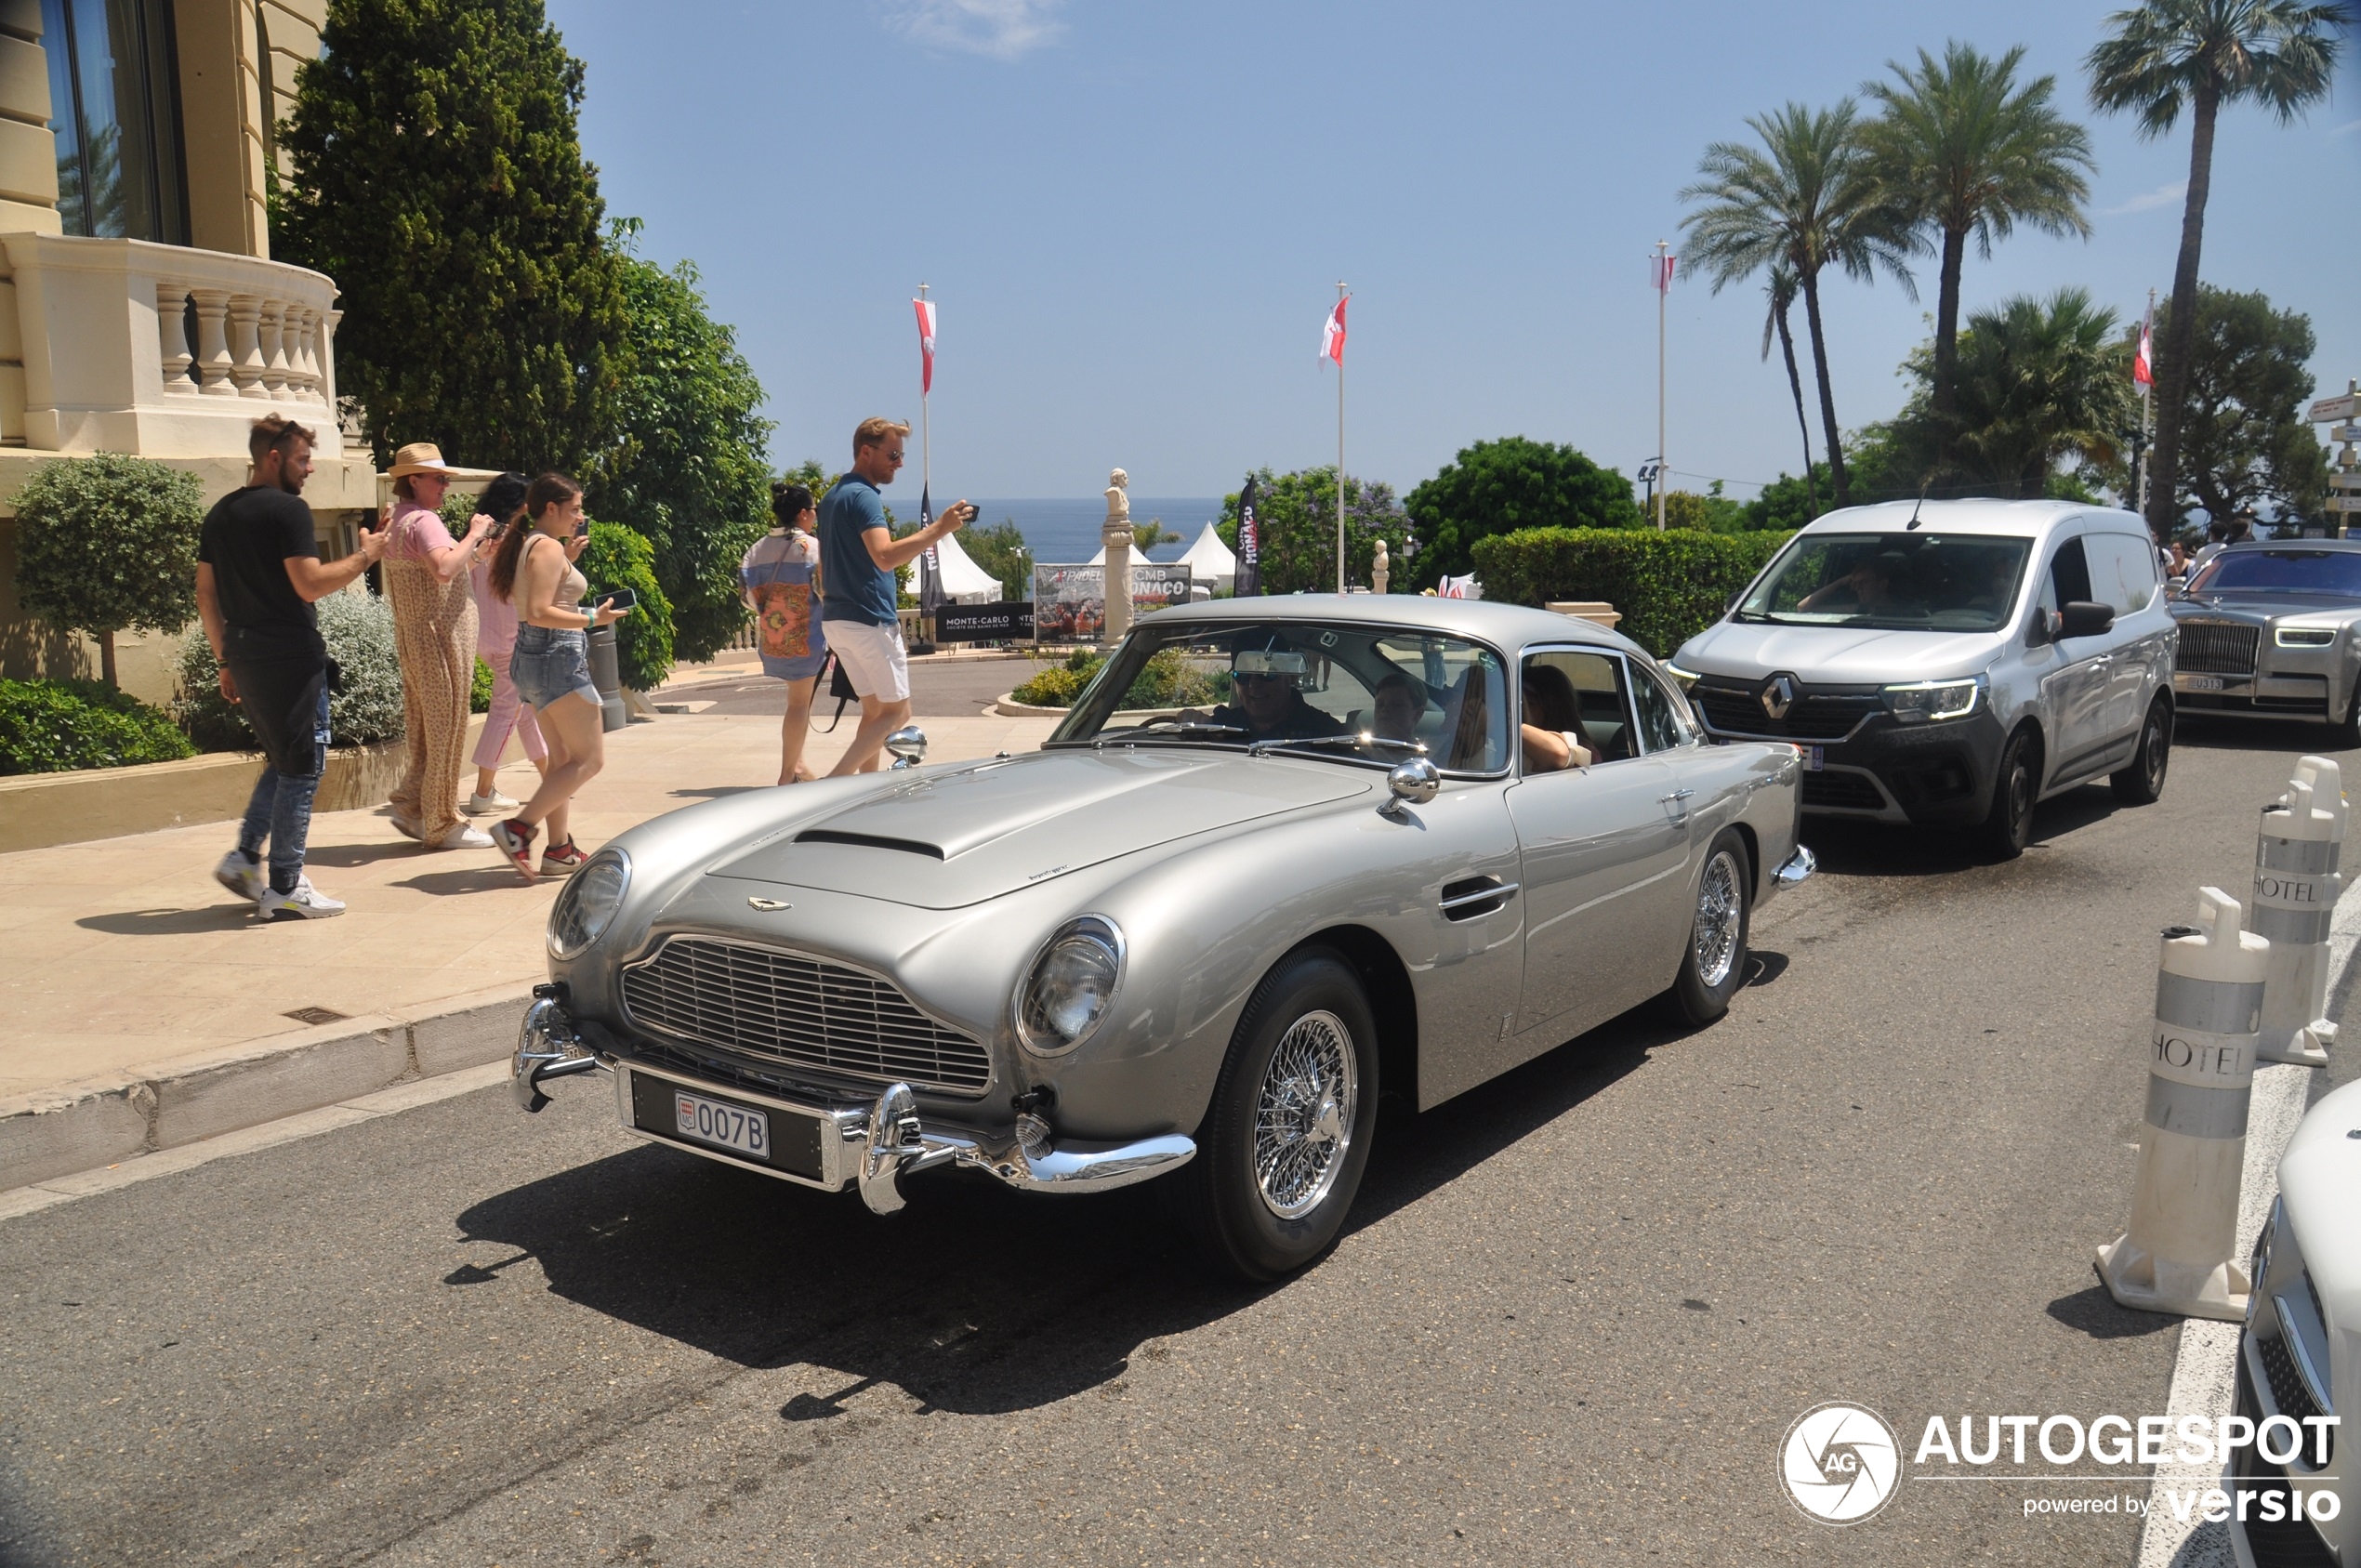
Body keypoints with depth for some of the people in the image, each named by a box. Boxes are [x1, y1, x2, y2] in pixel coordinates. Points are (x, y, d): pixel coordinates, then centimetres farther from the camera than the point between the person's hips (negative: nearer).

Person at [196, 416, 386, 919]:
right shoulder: (288, 509, -11)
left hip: (245, 657, 8)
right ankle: (285, 889, 2)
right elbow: (310, 585, -18)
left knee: (282, 761, 22)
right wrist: (364, 556, -7)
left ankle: (244, 857, 16)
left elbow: (205, 595, 16)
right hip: (292, 659, -8)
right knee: (301, 769, -1)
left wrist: (227, 660, 20)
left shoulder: (220, 513, 15)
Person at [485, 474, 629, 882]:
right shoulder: (548, 547, -14)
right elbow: (539, 613, -23)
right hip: (557, 657, -11)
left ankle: (560, 849, 17)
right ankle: (519, 828, -12)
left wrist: (568, 558, 20)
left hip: (532, 657, 11)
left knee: (562, 757, 15)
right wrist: (593, 619, -23)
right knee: (590, 758, -6)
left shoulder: (528, 545, 14)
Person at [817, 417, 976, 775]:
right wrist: (940, 528, -30)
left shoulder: (834, 496, 17)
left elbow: (824, 569, 23)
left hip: (837, 620, 10)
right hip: (869, 621, -10)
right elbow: (885, 556, -29)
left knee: (875, 709, 15)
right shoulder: (863, 497, -14)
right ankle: (834, 782, -13)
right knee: (897, 712, -4)